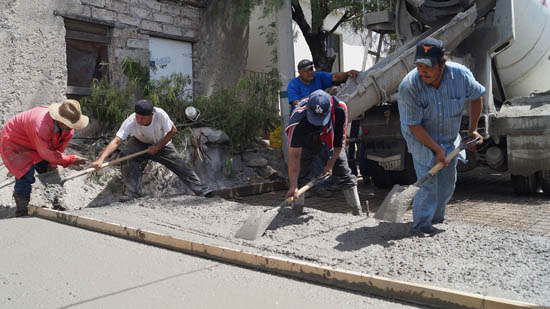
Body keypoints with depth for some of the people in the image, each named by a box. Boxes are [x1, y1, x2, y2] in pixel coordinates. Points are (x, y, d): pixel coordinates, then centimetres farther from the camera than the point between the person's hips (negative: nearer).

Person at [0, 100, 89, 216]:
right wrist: (71, 160, -30)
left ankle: (56, 204, 18)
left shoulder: (68, 128, -17)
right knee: (26, 176, -19)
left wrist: (52, 164, -7)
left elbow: (60, 147, -4)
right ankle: (21, 211, -4)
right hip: (13, 143, -8)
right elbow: (47, 153, -34)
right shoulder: (42, 127, -43)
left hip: (34, 144, 8)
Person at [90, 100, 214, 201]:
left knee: (180, 165, -10)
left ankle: (201, 189, 4)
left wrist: (157, 147, -23)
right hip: (140, 143, 0)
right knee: (126, 155, -28)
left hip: (162, 144, 0)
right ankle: (133, 193, -16)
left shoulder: (160, 114, -35)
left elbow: (172, 131, -19)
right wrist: (101, 159, -55)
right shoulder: (130, 122, -35)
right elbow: (116, 141, -42)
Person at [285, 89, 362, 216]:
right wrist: (293, 186, -45)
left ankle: (358, 213, 16)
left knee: (345, 176, 3)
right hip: (304, 145, -2)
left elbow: (339, 141, -20)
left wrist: (330, 164, -16)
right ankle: (296, 215, 12)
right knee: (298, 177, -6)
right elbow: (294, 156, -40)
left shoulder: (340, 109, -36)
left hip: (329, 143, 2)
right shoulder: (298, 121, -43)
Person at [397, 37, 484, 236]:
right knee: (428, 179, -16)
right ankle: (421, 224, -5)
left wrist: (473, 129, 4)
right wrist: (437, 149, -25)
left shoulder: (461, 75, -20)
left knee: (448, 181, 12)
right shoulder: (408, 86, -30)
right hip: (421, 138, -4)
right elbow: (414, 125, -24)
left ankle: (436, 216, 32)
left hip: (449, 137, 5)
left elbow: (476, 97, 2)